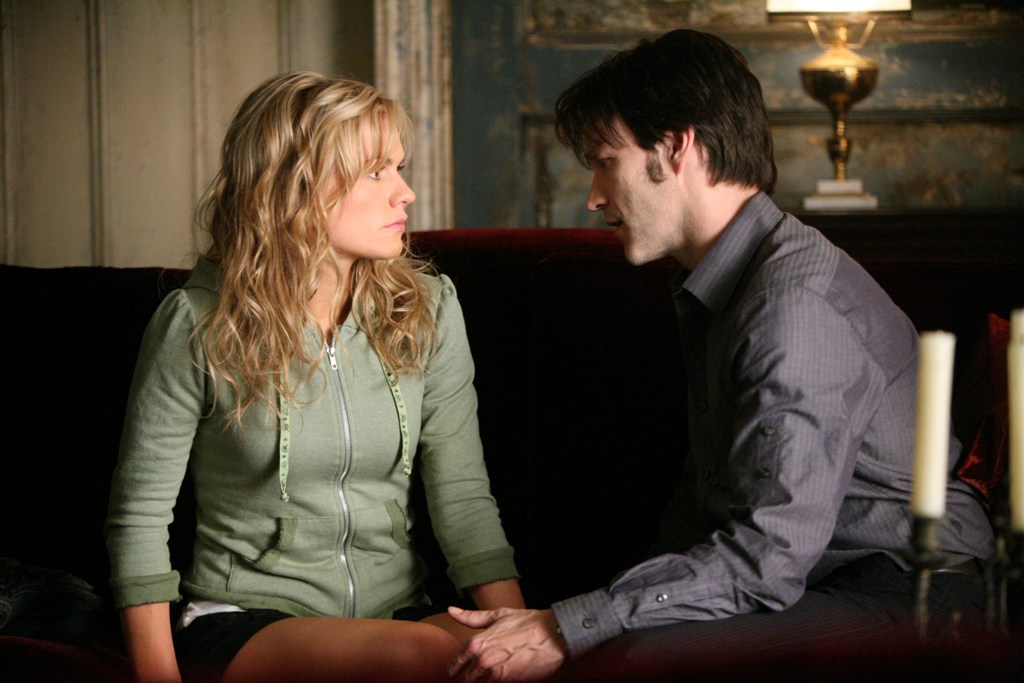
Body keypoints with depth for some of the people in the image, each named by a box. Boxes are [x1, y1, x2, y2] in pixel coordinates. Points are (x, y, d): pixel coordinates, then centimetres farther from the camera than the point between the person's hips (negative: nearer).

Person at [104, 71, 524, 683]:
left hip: (398, 610, 4)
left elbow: (463, 496, -1)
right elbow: (140, 516, -2)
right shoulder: (198, 324, -8)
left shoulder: (426, 310, 3)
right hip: (244, 624, -4)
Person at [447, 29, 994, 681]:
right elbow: (705, 495, 18)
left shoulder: (797, 301, -19)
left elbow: (766, 558, -24)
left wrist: (565, 631, -23)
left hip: (895, 595, -9)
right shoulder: (723, 290, 14)